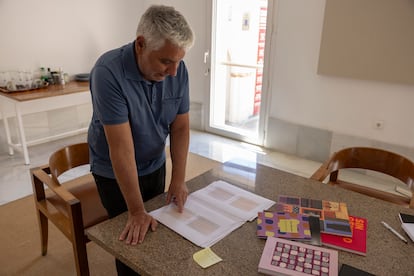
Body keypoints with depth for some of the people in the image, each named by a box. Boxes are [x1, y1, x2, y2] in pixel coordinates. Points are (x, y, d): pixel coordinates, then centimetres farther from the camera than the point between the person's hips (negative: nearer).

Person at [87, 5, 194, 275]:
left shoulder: (178, 70, -15)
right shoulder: (108, 72, -31)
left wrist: (179, 179, -13)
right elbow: (122, 148, -31)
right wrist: (136, 211, -26)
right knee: (133, 239, 10)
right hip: (114, 173, -4)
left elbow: (180, 127, -8)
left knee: (156, 232, 19)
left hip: (155, 165, 5)